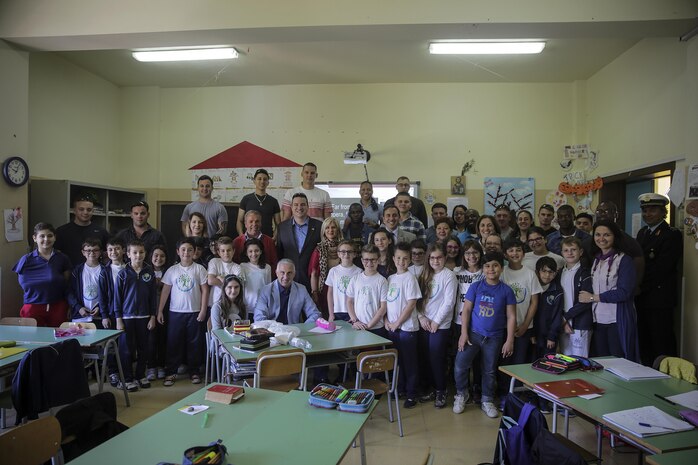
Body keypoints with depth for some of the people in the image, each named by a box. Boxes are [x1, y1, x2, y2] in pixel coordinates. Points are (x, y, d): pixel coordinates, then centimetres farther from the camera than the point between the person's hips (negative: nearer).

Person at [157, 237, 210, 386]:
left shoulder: (199, 269, -2)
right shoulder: (172, 270, 2)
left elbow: (205, 290, -1)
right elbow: (165, 291, 5)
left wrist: (203, 310, -6)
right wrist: (159, 311, 1)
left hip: (195, 312, -1)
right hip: (176, 312, 1)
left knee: (195, 343, 6)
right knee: (173, 342, 5)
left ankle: (194, 371, 19)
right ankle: (171, 372, 15)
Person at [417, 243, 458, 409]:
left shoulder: (449, 275, -7)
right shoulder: (425, 275, 10)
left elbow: (449, 302, -13)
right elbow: (418, 298, 8)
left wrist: (436, 322, -12)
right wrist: (421, 316, -5)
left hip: (440, 325, -5)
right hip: (423, 324, 5)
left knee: (437, 358, -2)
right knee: (424, 358, 9)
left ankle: (440, 391, 16)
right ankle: (428, 388, 24)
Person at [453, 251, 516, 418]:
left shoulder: (506, 291, -3)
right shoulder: (475, 287, -3)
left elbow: (511, 317, -2)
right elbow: (466, 310, -2)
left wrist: (509, 341, -5)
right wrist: (463, 333, -8)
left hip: (494, 338, 0)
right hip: (473, 333, 0)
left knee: (489, 371, 11)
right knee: (460, 365, -9)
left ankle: (487, 401, 31)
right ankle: (461, 394, 16)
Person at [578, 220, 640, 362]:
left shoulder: (624, 260, -6)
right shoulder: (595, 260, 12)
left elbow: (624, 292, -14)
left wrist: (593, 297, -9)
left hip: (618, 321, -5)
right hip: (598, 320, 5)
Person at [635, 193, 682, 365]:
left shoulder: (672, 235, -8)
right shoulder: (642, 232, 16)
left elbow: (661, 268, -16)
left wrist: (639, 287, -12)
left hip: (659, 298, -7)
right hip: (642, 298, 7)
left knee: (662, 346, -1)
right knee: (644, 343, 13)